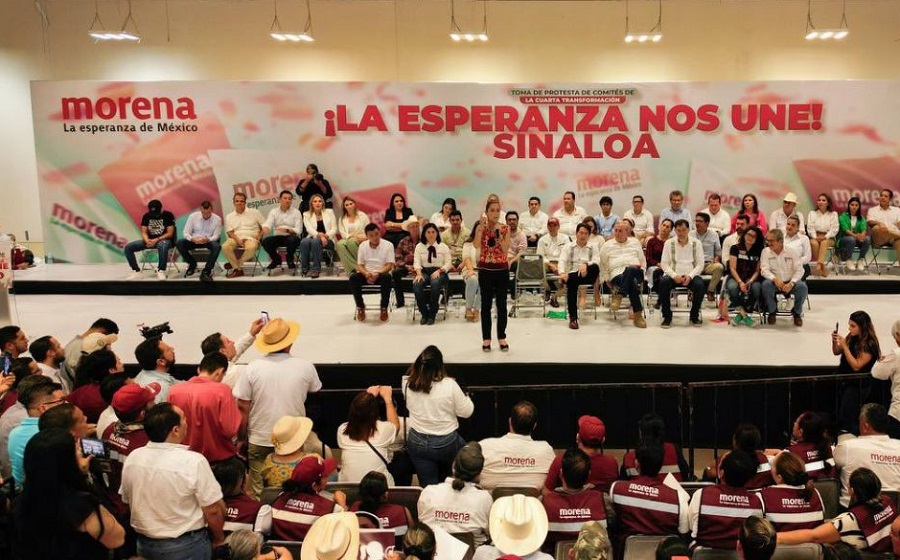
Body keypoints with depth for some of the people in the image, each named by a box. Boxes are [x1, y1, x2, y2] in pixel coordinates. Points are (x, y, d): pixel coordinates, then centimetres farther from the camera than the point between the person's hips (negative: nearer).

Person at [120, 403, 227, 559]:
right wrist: (219, 539, -1)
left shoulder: (132, 459, -8)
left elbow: (127, 501, 5)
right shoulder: (194, 461, -24)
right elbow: (213, 510, -19)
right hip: (187, 546, -5)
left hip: (145, 545, 5)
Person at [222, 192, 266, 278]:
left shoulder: (254, 212, 9)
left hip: (251, 238, -2)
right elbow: (230, 232, 6)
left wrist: (259, 236, -8)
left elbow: (265, 226, 7)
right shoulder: (229, 216, 14)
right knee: (225, 247, -30)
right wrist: (237, 240, -14)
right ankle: (238, 269, -17)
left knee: (251, 248, -38)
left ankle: (236, 264, -15)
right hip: (236, 238, 2)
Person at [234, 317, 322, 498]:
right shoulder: (305, 366, -10)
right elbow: (314, 390, 10)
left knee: (260, 493, 11)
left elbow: (243, 408, -7)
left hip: (259, 441, 0)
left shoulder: (253, 368, -11)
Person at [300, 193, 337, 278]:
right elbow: (309, 229, -5)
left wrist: (326, 236, -16)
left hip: (328, 240, -1)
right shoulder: (306, 214, 11)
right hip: (313, 238, 1)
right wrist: (319, 235, -24)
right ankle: (304, 268, -23)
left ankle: (316, 269, -31)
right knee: (304, 241, -33)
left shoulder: (329, 212, 12)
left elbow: (334, 229, 4)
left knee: (315, 241, -35)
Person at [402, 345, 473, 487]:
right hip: (446, 443, -2)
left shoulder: (408, 384, -11)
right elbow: (466, 412, -10)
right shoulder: (449, 385, -20)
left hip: (417, 442, 2)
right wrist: (466, 398, 12)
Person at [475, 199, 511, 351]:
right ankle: (486, 338, 11)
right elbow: (476, 245, -19)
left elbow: (505, 249, -10)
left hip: (502, 270, 1)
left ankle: (502, 337, 15)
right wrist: (482, 227, -20)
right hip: (485, 270, -1)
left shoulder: (505, 229, 1)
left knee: (501, 304, 5)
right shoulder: (481, 227, -1)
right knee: (486, 304, 4)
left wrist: (498, 233, -17)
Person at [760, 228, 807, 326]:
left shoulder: (791, 252, -2)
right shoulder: (766, 251, -3)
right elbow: (764, 270, -12)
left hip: (790, 283, 1)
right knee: (766, 284, -33)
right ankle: (771, 312, -7)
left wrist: (791, 283, -23)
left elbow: (799, 270, -6)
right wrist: (775, 279, -32)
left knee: (802, 286, -29)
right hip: (774, 282, 0)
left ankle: (797, 313, -1)